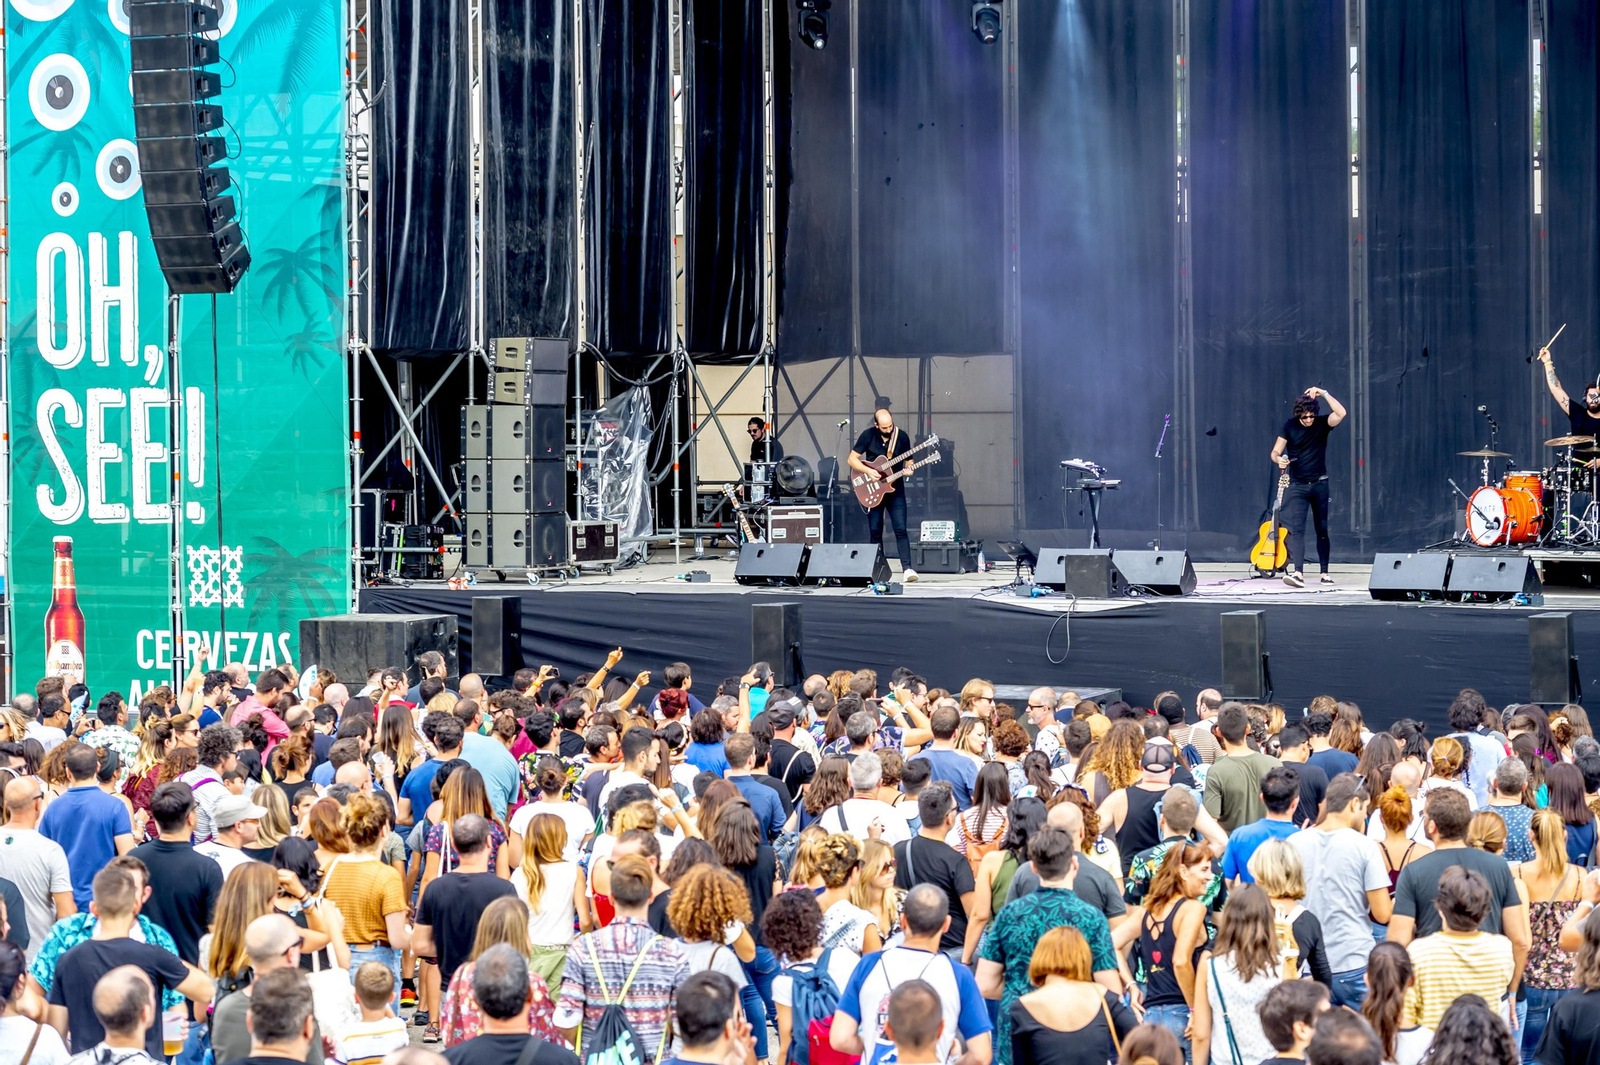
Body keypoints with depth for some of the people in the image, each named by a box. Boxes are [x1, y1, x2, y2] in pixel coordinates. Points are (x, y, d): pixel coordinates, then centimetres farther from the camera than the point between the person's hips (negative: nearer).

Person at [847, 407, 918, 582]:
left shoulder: (902, 437, -4)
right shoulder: (868, 435, -5)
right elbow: (852, 459, -2)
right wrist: (868, 471, -17)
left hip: (895, 489, -1)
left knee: (900, 529, -12)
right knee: (875, 531, 5)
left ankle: (907, 568, -16)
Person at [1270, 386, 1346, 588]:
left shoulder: (1322, 423, -3)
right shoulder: (1290, 426, -4)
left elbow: (1341, 413, -23)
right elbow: (1275, 452, -3)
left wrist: (1324, 394, -25)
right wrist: (1279, 460, -25)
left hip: (1320, 484, 1)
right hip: (1297, 486, -1)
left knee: (1322, 530, 8)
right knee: (1296, 529, -14)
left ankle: (1325, 573, 16)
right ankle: (1297, 573, -24)